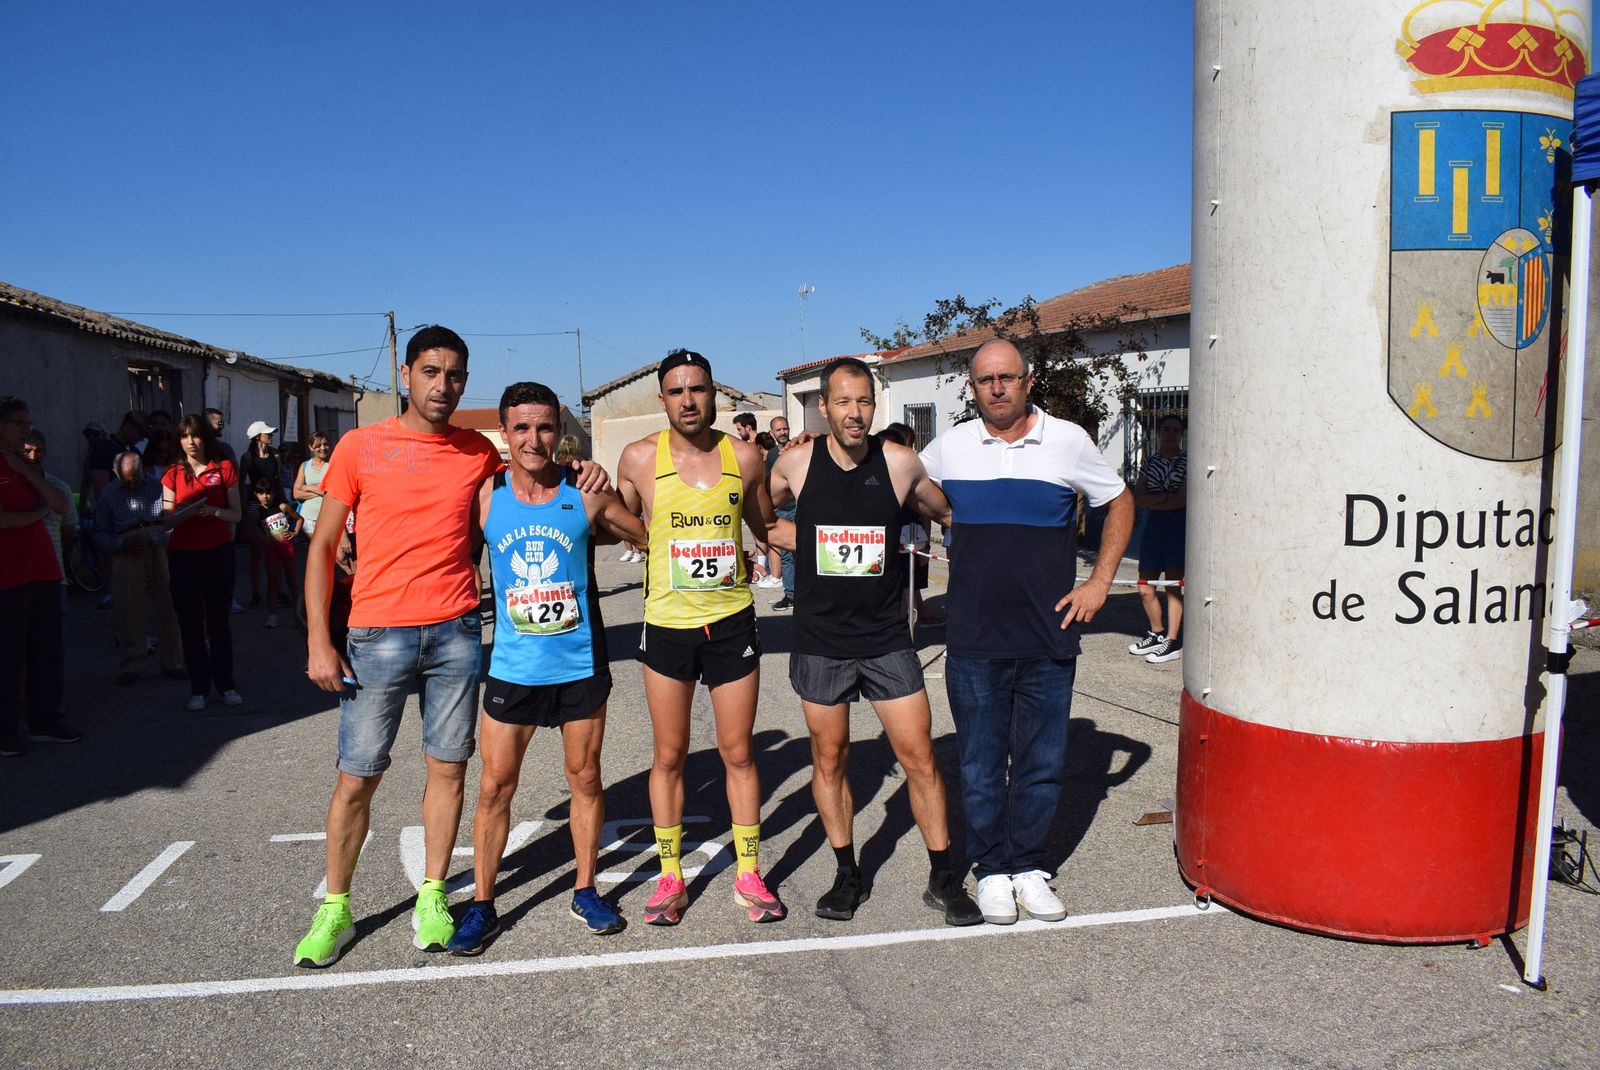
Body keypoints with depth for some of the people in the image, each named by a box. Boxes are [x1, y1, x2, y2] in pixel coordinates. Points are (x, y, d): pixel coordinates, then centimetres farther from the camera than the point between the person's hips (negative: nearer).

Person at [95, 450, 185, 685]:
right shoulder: (110, 494, 14)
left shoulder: (157, 486, 12)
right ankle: (129, 667, 5)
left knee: (168, 607, -3)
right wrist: (122, 545, -8)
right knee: (129, 611, -3)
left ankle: (171, 662, 5)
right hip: (127, 556, 0)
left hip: (159, 549, 0)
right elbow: (100, 534, 10)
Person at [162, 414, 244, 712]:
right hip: (183, 554, 1)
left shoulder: (224, 468, 4)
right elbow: (167, 519, 6)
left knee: (218, 620, 1)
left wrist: (212, 511, -16)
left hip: (218, 552, -1)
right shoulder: (173, 474, 7)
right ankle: (199, 689, 7)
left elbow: (236, 514, 3)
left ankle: (226, 684, 9)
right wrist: (186, 512, -15)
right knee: (190, 623, 2)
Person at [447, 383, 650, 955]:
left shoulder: (586, 493, -7)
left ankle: (585, 890, 29)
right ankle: (482, 905, 21)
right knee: (495, 786, 5)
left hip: (581, 665, 0)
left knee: (585, 779, 11)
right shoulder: (485, 495, -5)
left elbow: (649, 536, 5)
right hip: (513, 667, 0)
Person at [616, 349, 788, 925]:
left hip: (732, 623, 1)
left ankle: (749, 874, 23)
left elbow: (766, 527, 14)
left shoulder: (744, 456, -2)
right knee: (669, 756, 10)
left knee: (738, 753, 8)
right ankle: (670, 877, 25)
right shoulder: (639, 458, -5)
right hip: (667, 626, 0)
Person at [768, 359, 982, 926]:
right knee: (829, 759, 11)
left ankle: (944, 878, 18)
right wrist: (802, 541, 6)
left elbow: (953, 513, 9)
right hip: (819, 642, 1)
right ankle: (847, 874, 28)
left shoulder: (900, 463, -7)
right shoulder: (797, 463, -5)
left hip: (887, 639, -1)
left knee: (920, 758, 1)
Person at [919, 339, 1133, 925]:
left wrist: (1100, 581, 5)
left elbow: (1119, 503, 13)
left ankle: (1028, 865, 25)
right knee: (981, 764, 7)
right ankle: (991, 868, 23)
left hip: (1049, 640, 0)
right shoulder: (949, 447, 3)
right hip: (973, 640, 0)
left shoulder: (1068, 441, 2)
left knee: (1042, 763, 8)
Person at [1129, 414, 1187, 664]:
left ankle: (1172, 641, -3)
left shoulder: (1188, 463, 0)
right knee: (1145, 589, 5)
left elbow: (1182, 500, -12)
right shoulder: (1150, 463, 13)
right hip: (1153, 527, 5)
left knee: (1173, 585, -8)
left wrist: (1151, 501, -6)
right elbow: (1137, 498, 3)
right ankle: (1157, 633, 24)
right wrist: (1165, 497, -11)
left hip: (1178, 526, -5)